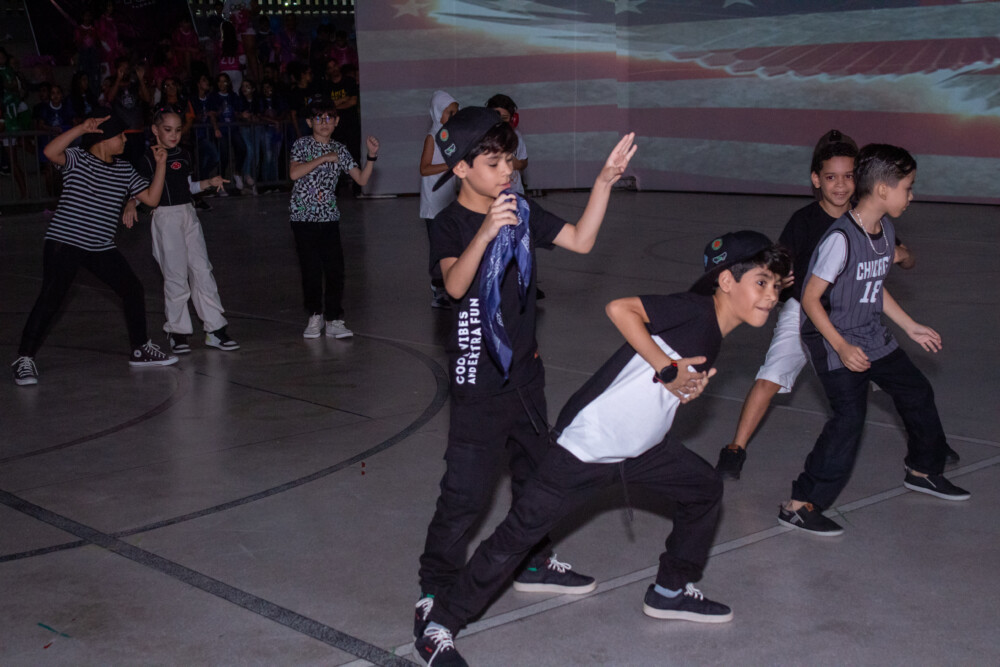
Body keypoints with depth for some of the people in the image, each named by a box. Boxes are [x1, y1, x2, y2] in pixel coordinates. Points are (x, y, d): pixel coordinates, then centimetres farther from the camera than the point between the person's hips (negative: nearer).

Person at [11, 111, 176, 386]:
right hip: (64, 242, -6)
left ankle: (140, 349, 23)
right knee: (50, 297, -13)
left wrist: (161, 164, -1)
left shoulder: (125, 170, 10)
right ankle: (24, 358, -5)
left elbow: (151, 198, 7)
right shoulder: (76, 160, -7)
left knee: (132, 289, 6)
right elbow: (51, 152, -27)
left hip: (102, 248, 6)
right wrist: (82, 128, -34)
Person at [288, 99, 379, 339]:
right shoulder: (302, 145, 0)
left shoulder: (339, 150, 9)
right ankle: (315, 316, 17)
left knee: (335, 268, -4)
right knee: (311, 269, 2)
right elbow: (294, 173, -16)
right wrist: (323, 158, -15)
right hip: (304, 217, -2)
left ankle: (333, 319, 3)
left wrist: (372, 157, -8)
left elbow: (361, 179, 4)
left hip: (329, 217, 3)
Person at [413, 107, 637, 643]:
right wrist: (486, 232, -45)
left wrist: (603, 183, -5)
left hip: (525, 371, 7)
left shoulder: (523, 212, 4)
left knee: (537, 472, 20)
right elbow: (455, 284, -31)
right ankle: (435, 591, 5)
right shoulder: (449, 225, -13)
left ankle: (534, 564, 39)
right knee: (466, 490, -7)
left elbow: (581, 240, 4)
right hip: (479, 379, -7)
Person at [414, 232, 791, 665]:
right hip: (587, 447, -9)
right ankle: (438, 629, 1)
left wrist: (689, 388, -5)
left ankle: (671, 591, 35)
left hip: (639, 448, 10)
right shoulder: (694, 309, -17)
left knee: (705, 490, 19)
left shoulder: (712, 337, 9)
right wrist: (668, 370, -26)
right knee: (519, 534, -8)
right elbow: (619, 309, -31)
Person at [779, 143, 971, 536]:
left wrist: (911, 327, 21)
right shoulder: (842, 238, -24)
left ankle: (923, 470, 42)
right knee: (850, 416, -19)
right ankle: (800, 506, -13)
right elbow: (810, 299, -22)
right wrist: (841, 347, -28)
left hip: (872, 337, 9)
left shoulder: (886, 230, 3)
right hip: (834, 342, -9)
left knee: (917, 392, 17)